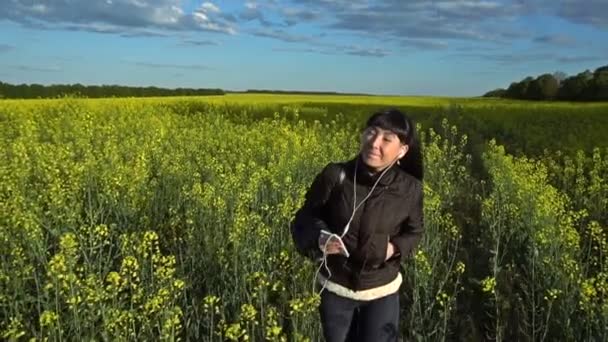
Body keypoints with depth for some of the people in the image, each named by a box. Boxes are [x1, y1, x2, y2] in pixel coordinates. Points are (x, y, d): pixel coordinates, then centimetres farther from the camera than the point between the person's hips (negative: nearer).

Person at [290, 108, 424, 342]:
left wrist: (395, 248, -15)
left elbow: (413, 232, 4)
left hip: (381, 290, 0)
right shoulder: (335, 175, -19)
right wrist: (320, 238, -24)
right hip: (335, 287, 1)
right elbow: (305, 218, -5)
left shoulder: (409, 189, -16)